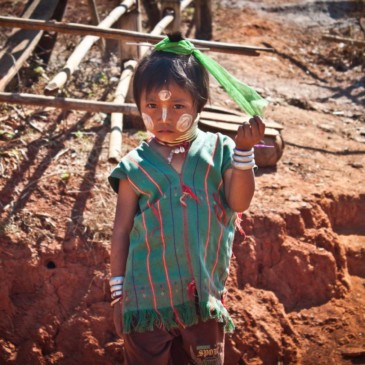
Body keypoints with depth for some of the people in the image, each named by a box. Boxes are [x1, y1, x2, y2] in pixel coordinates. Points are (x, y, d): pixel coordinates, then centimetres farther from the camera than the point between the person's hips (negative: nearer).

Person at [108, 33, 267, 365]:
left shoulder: (217, 150, -4)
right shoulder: (136, 166, -7)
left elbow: (239, 202, -13)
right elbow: (121, 231, -2)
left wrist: (243, 151, -25)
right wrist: (118, 292, 0)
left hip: (204, 298, 1)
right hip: (147, 298, -1)